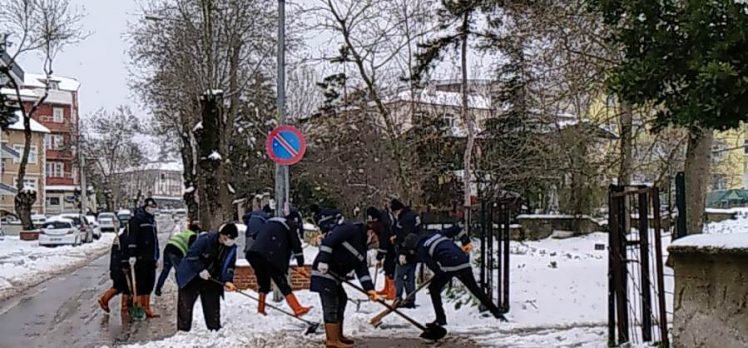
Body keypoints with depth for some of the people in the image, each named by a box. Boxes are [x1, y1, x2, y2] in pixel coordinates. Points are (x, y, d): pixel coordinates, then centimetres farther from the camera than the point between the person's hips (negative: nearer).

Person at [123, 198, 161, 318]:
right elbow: (132, 239, -16)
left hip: (151, 258, 8)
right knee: (140, 283, -5)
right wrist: (132, 255, -23)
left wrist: (156, 257, 23)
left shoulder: (152, 220, 19)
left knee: (149, 283, 10)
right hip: (140, 258, -8)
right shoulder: (137, 220, -9)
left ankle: (146, 308, 17)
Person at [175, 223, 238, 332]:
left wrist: (227, 281, -21)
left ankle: (215, 330, 16)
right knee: (185, 305, -2)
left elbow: (229, 265, -5)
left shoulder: (232, 248, -6)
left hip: (211, 279, 5)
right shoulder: (205, 239, -24)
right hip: (191, 277, -5)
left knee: (213, 306, 7)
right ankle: (183, 330, 6)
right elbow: (191, 255, -22)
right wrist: (201, 270, -25)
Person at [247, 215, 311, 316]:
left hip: (253, 253, 6)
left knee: (263, 282, 22)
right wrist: (301, 264, 6)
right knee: (282, 283, -5)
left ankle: (260, 309, 27)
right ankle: (298, 309, -9)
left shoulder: (269, 223, 33)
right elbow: (296, 245, 7)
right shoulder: (290, 225, 13)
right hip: (270, 256, -6)